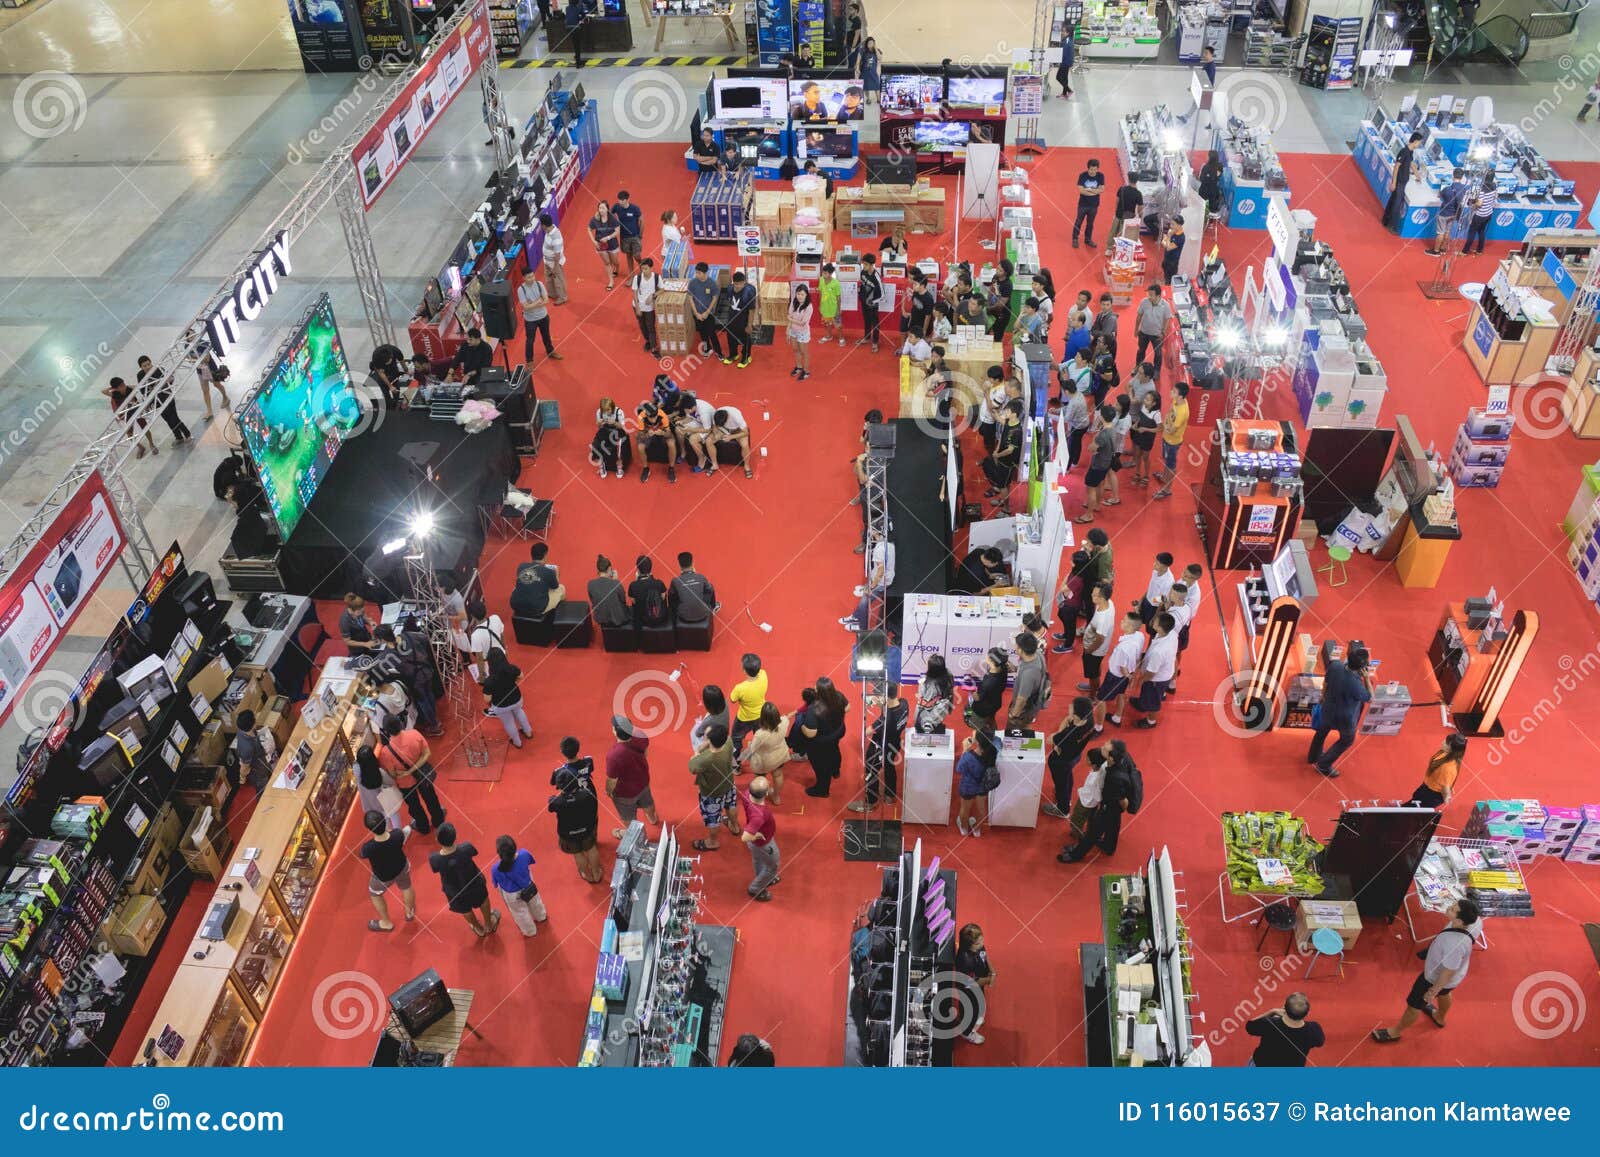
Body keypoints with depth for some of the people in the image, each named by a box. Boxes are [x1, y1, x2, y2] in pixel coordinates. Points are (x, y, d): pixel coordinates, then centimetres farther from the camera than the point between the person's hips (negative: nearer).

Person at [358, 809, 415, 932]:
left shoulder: (369, 848, -43)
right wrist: (388, 828, 4)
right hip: (402, 867, 2)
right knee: (406, 888, 35)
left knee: (374, 895, 32)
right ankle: (409, 912, 63)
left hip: (383, 878, -2)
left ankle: (386, 923, 54)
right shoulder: (397, 834, -36)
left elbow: (361, 855, -16)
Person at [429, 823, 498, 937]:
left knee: (465, 910, 34)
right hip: (474, 884, 0)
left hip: (455, 892, 1)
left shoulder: (434, 859, -38)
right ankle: (489, 924, 62)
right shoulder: (465, 849, -39)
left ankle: (479, 929, 63)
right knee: (483, 900, 35)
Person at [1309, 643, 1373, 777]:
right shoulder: (1356, 686, -41)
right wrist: (1367, 678, -22)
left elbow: (1325, 682, -4)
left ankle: (1313, 756, 57)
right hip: (1345, 718, -5)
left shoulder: (1335, 665, -26)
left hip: (1329, 709, 5)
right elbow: (1370, 698, -19)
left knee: (1322, 730, 33)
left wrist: (1324, 697, 15)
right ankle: (1323, 765, 35)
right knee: (1347, 740, 26)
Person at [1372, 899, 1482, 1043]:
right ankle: (1440, 1018, 69)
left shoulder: (1455, 945, -47)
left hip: (1437, 978, -7)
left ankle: (1396, 1031, 44)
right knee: (1445, 993, 38)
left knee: (1414, 1005, 19)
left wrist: (1432, 992, -14)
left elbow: (1447, 974, -32)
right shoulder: (1474, 921, -27)